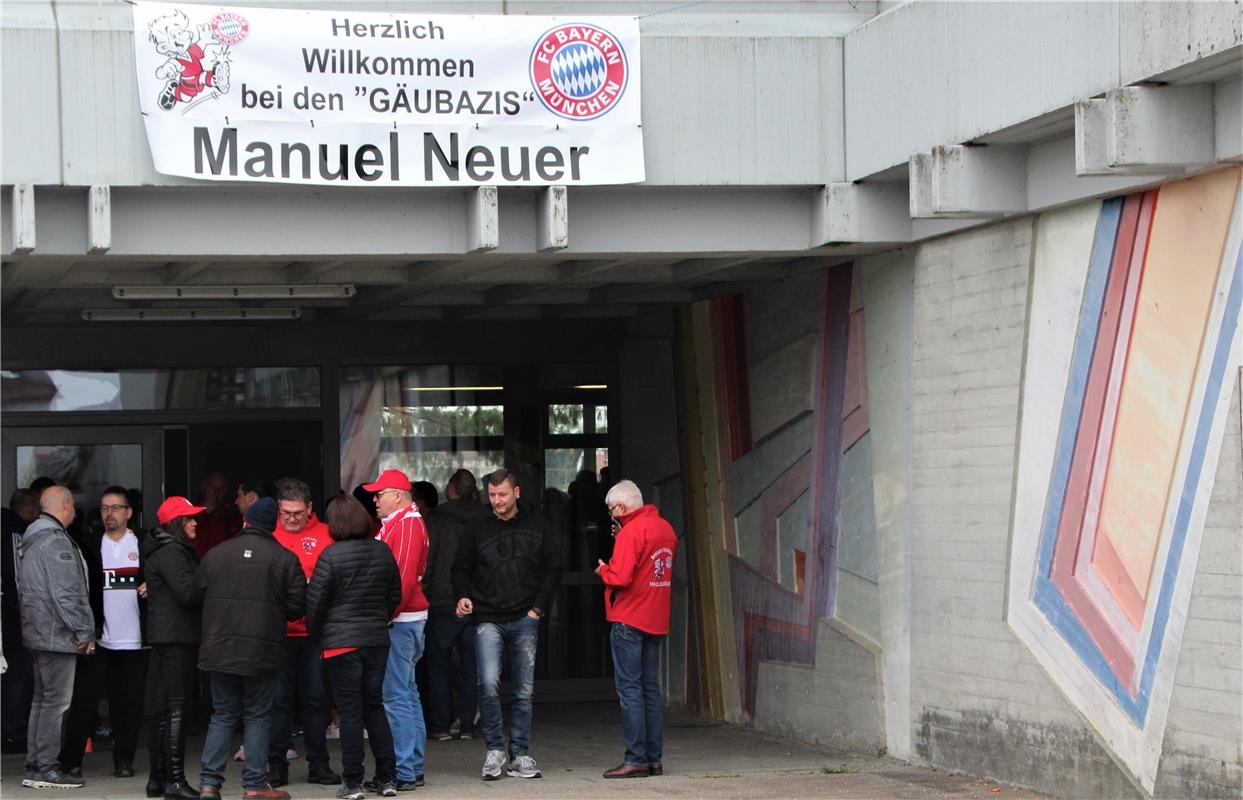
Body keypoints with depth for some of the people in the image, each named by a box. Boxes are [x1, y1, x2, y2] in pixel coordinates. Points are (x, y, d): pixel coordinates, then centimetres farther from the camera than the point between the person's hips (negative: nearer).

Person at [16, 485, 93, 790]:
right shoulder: (56, 541, -15)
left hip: (37, 633, 10)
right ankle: (46, 768, -6)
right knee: (56, 701, -7)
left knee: (42, 699, 14)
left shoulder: (30, 541, 16)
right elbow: (67, 593, -20)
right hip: (57, 635, -10)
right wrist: (85, 631, -13)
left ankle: (34, 766, 16)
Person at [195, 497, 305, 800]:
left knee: (223, 714, 12)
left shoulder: (216, 553, 4)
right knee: (257, 716, 6)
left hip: (220, 649, 3)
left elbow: (197, 592, 9)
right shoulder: (284, 559, -4)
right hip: (262, 651, -3)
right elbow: (297, 605, -5)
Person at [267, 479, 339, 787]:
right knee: (279, 698, 3)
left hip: (313, 631, 0)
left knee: (314, 698, 6)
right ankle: (276, 764, 10)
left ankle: (318, 764, 14)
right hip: (276, 631, 0)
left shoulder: (324, 536, 3)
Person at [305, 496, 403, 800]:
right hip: (377, 640, 4)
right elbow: (395, 595, 11)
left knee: (350, 712, 0)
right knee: (375, 707, 14)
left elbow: (315, 601, -10)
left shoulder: (331, 555, -13)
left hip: (341, 642, -4)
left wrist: (315, 635, 5)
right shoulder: (383, 552, 2)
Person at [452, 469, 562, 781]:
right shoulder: (477, 528, 5)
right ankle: (495, 750, -3)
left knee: (524, 691, 4)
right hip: (488, 619, -1)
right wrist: (463, 596, -8)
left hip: (524, 620, 1)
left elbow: (552, 569, 10)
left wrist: (538, 607, 0)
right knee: (488, 684, -17)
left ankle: (519, 755, 13)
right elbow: (461, 567, 11)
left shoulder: (537, 528, 7)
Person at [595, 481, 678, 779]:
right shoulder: (665, 528, 11)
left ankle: (636, 759, -7)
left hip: (629, 620, -8)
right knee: (650, 689, 11)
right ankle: (654, 759, 11)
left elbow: (620, 577, -21)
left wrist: (603, 569, -1)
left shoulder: (631, 532, -15)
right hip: (656, 620, 8)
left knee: (629, 689, -5)